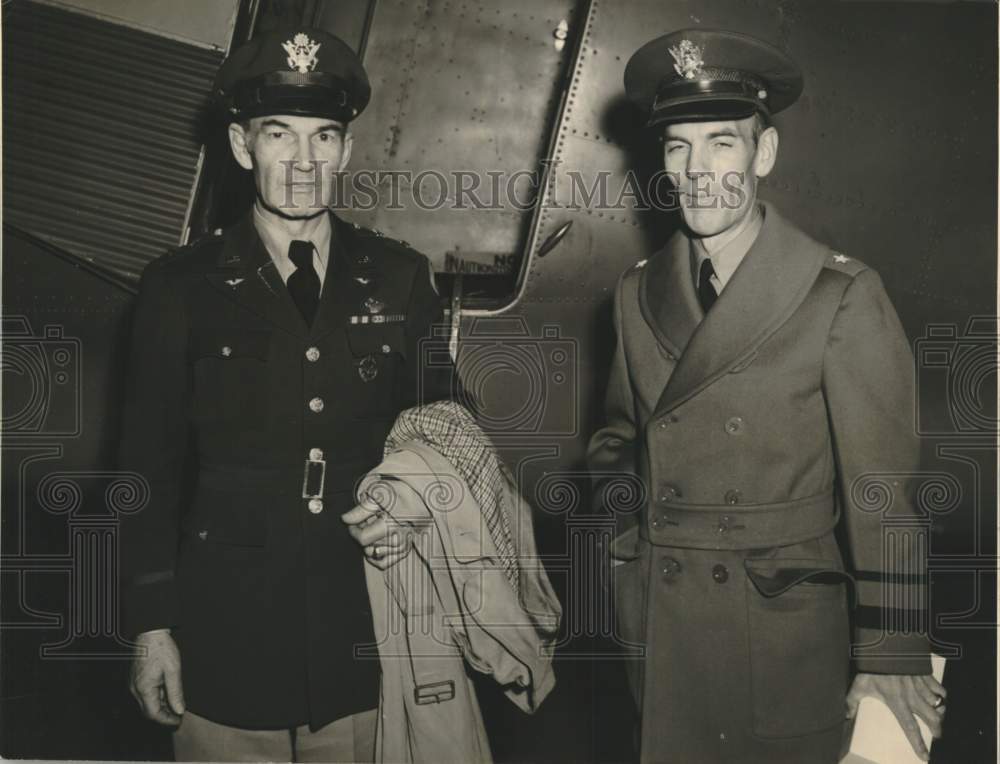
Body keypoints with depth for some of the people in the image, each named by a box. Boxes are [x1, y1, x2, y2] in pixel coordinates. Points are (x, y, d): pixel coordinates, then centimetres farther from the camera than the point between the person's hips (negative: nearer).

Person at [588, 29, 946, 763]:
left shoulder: (841, 296, -12)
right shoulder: (639, 293, 1)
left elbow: (881, 491, -10)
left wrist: (893, 659, -8)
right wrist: (618, 524, -3)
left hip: (786, 638, -3)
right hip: (660, 628, 4)